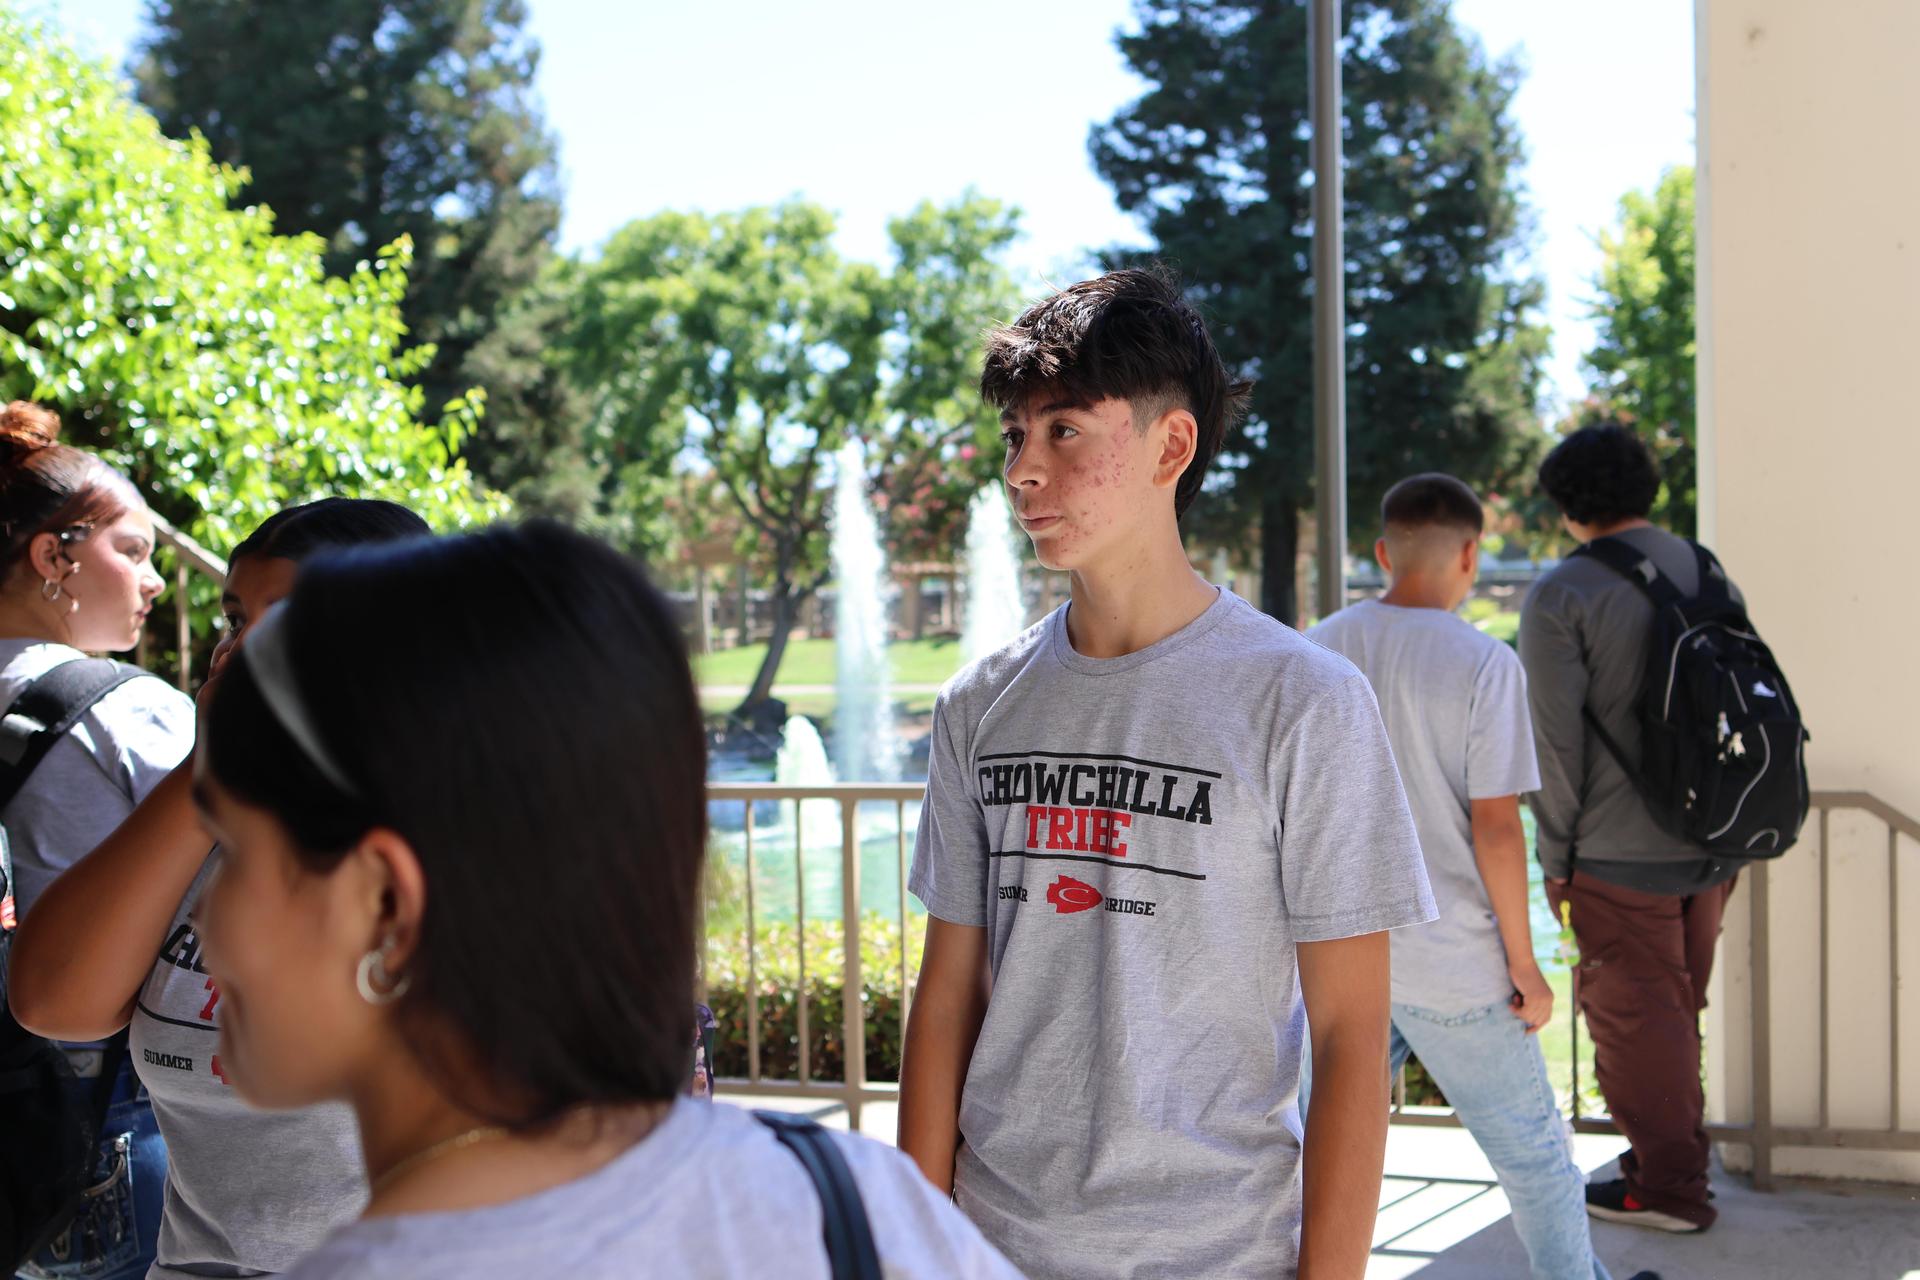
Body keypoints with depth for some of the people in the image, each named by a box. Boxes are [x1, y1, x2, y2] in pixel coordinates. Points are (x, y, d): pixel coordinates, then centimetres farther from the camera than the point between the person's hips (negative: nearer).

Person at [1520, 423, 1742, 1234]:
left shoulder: (1561, 595, -13)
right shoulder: (1709, 574, 6)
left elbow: (1556, 739, -15)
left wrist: (1555, 854, -5)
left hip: (1620, 855, -7)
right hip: (1712, 843, 7)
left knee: (1633, 1016, 6)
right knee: (1681, 1008, 19)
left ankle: (1667, 1188, 14)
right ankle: (1674, 1158, 32)